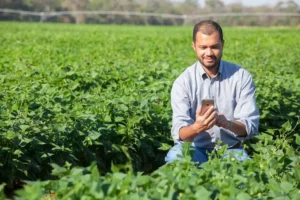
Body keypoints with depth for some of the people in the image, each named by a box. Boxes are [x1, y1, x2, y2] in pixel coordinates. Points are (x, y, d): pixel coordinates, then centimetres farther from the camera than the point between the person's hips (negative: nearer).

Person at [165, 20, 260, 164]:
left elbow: (251, 126, -11)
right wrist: (197, 128, -39)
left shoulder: (242, 77, -4)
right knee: (175, 157, -33)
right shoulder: (183, 81, -6)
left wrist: (229, 124, -33)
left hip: (230, 149, 0)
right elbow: (179, 133, -16)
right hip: (194, 148, 0)